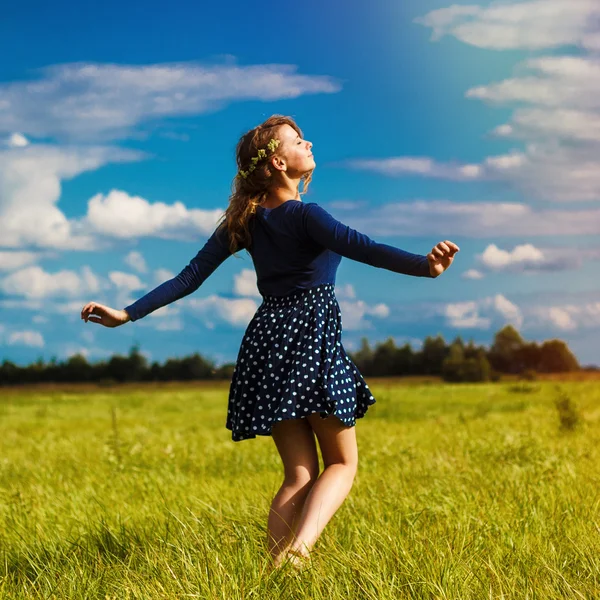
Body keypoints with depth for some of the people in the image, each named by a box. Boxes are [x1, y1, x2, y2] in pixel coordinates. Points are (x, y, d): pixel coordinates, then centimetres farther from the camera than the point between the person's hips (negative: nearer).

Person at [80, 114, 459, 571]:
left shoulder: (243, 221, 9)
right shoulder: (305, 215, -9)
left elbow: (189, 279, 6)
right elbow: (361, 247, -27)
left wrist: (128, 314, 12)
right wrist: (424, 266, -41)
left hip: (267, 342, 6)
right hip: (314, 337, -6)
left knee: (300, 475, 11)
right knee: (342, 463, 5)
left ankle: (278, 570, 0)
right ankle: (298, 550, -20)